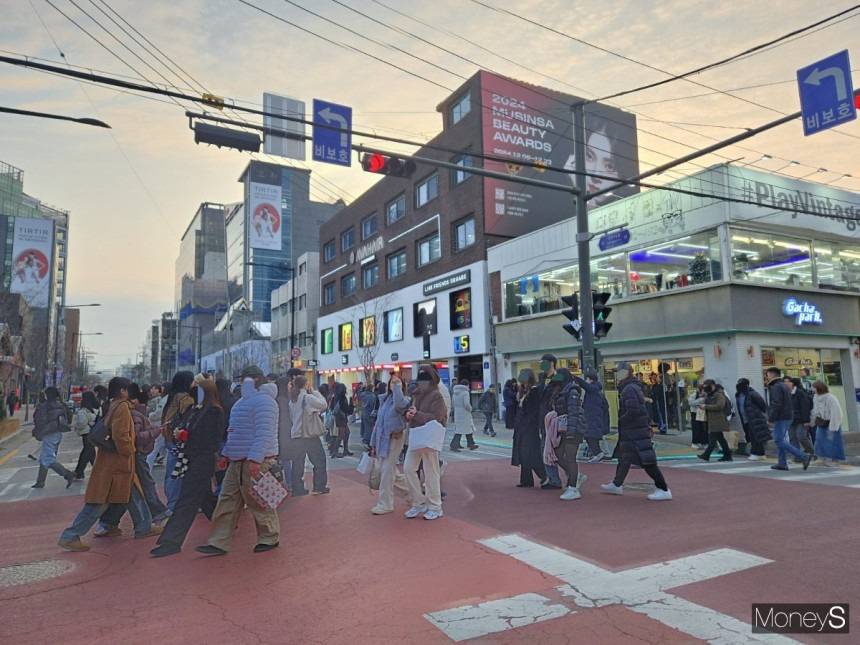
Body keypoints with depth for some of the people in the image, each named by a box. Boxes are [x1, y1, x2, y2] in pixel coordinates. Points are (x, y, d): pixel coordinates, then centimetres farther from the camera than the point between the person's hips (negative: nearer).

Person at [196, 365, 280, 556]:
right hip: (237, 461, 10)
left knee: (257, 503, 0)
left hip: (255, 462, -10)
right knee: (227, 501, 9)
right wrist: (226, 453, 24)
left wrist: (255, 459, -29)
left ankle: (270, 538, 16)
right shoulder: (246, 400, 19)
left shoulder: (263, 401, -15)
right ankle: (219, 543, 15)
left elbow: (264, 433, -24)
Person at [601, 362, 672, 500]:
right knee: (624, 458, 19)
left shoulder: (629, 389, -18)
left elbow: (633, 411, -28)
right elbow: (641, 408, 21)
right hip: (631, 432, 11)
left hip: (635, 432, -11)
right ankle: (617, 485, 30)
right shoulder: (634, 387, 15)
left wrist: (621, 419, -13)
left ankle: (664, 490, -4)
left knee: (647, 460, -8)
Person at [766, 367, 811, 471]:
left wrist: (770, 419, -20)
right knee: (780, 440, 14)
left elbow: (776, 404, -23)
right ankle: (782, 463, 15)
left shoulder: (776, 387, -14)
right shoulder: (784, 386, 18)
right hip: (787, 417, 10)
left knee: (779, 441, -9)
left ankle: (804, 457, -13)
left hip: (780, 418, -10)